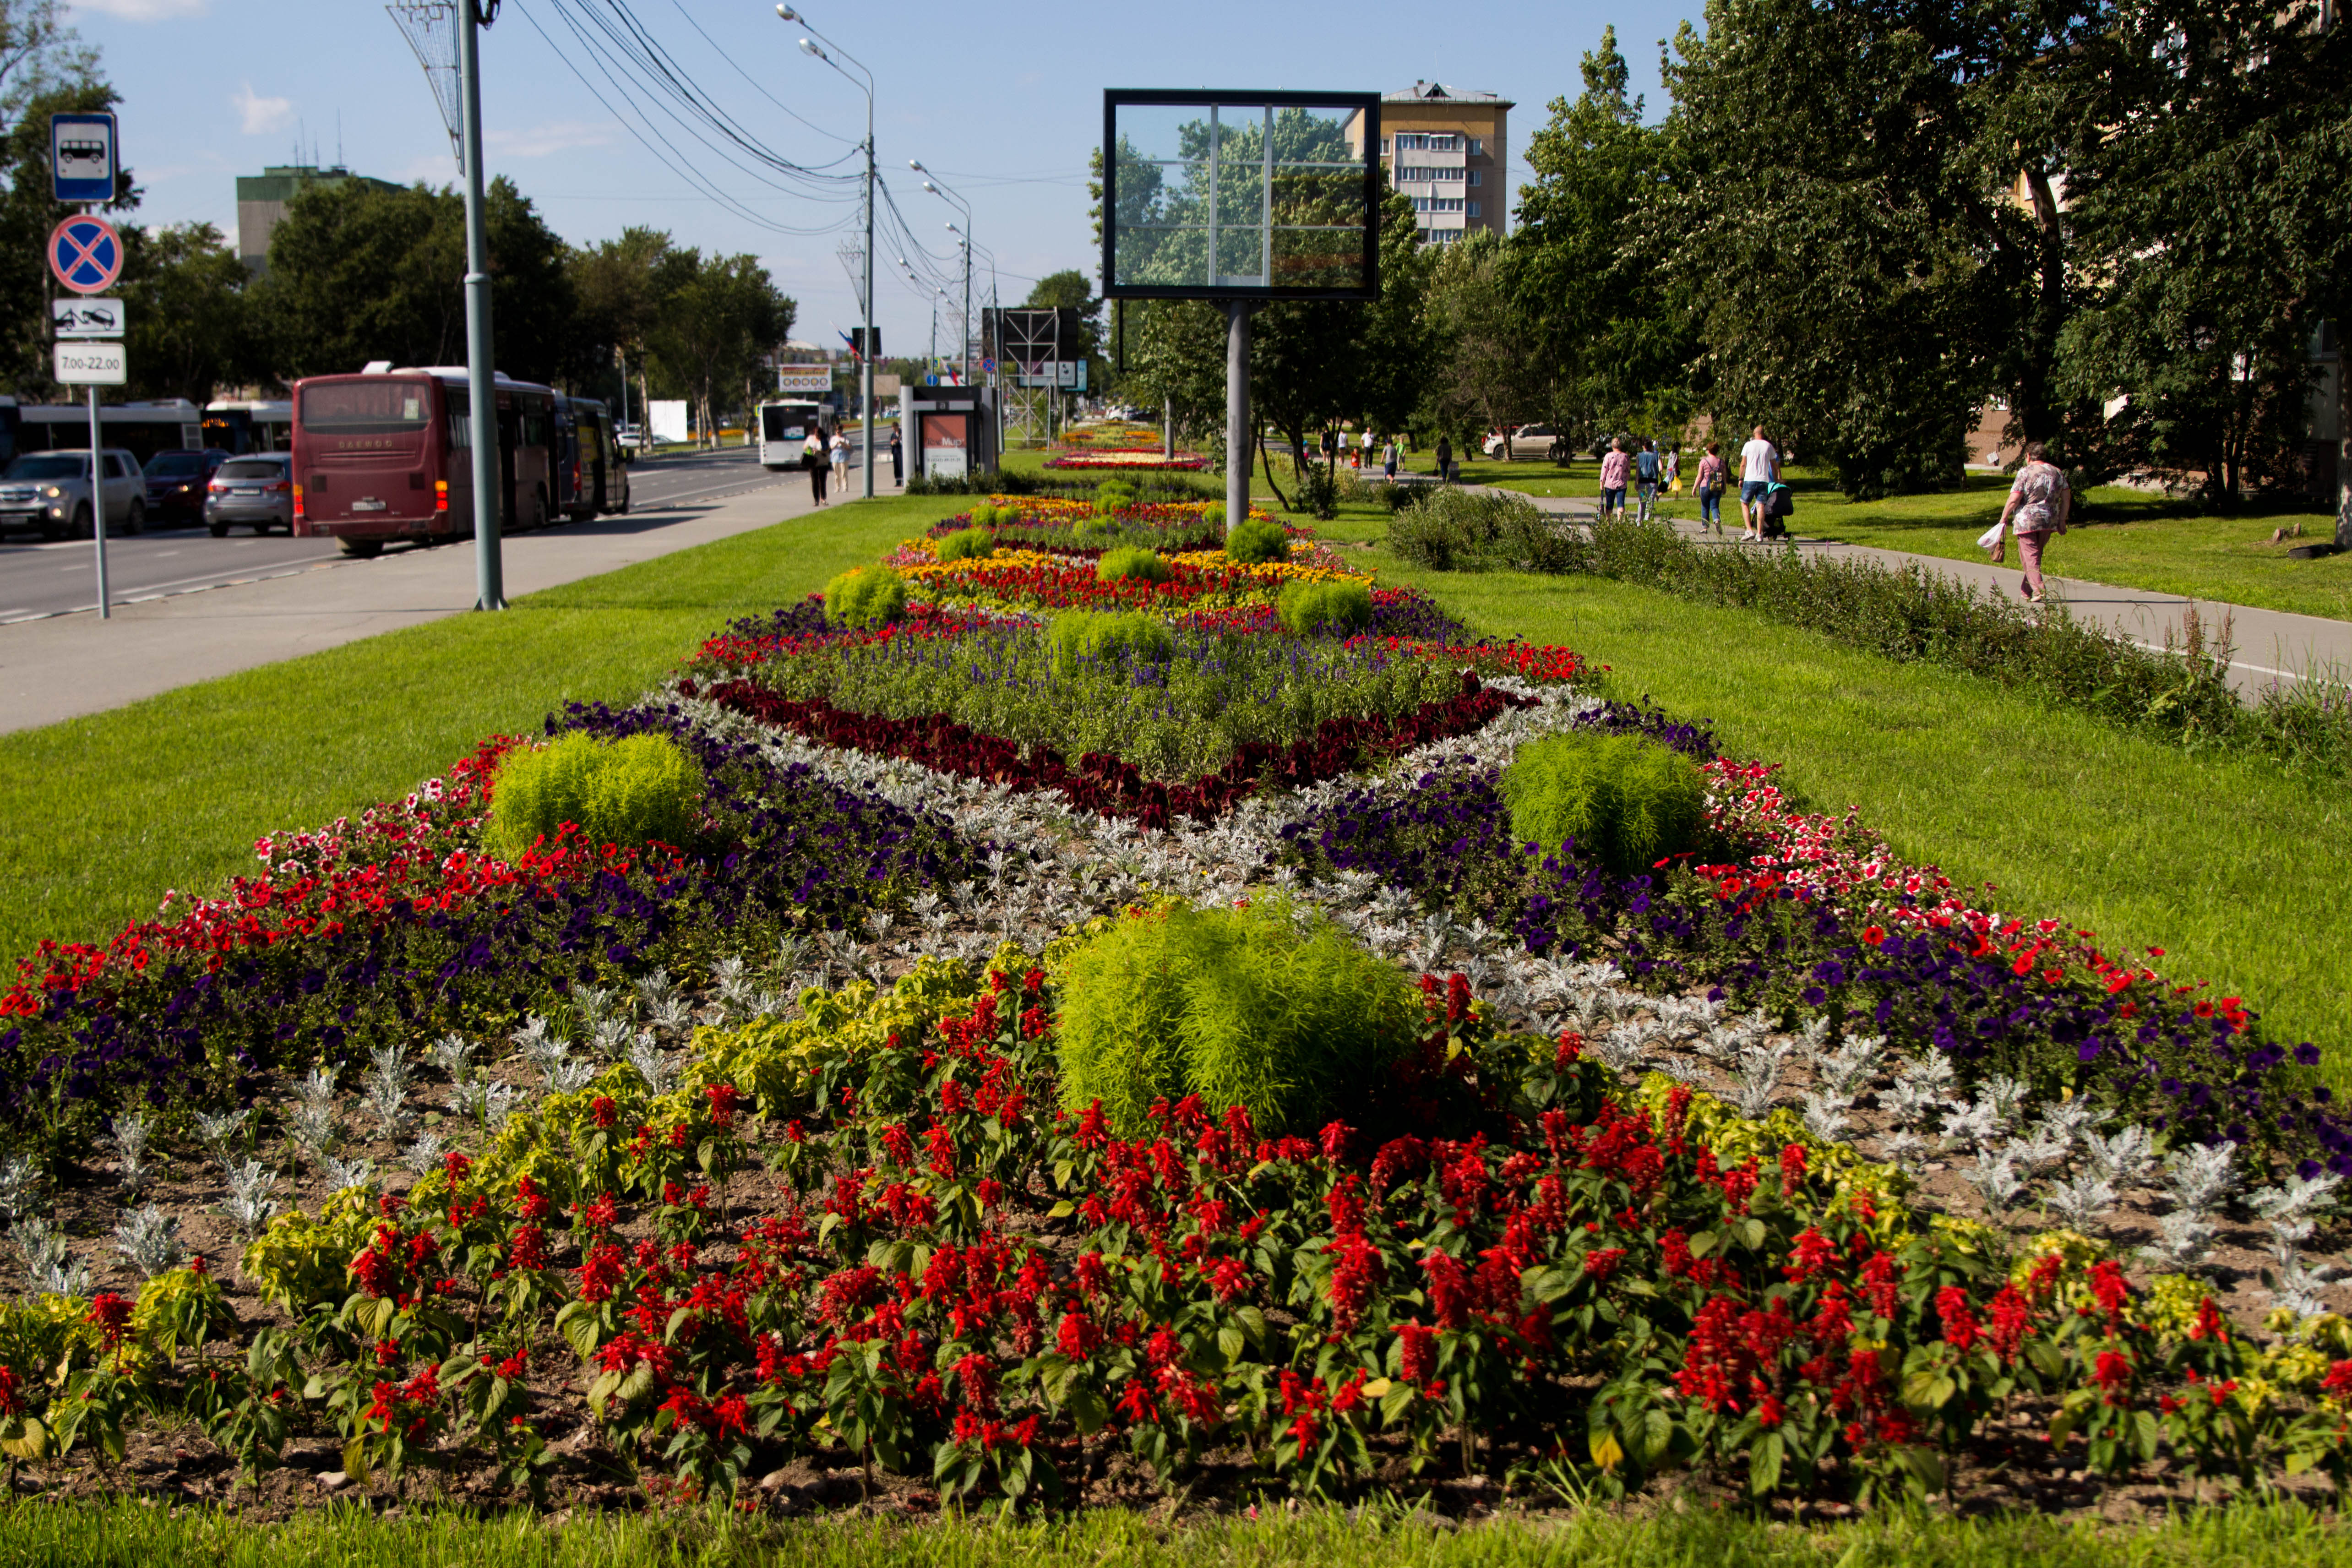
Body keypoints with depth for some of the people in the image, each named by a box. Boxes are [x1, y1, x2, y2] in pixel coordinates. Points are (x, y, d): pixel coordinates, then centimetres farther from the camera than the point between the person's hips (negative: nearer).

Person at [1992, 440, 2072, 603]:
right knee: (2036, 556, 16)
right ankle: (2027, 591, 23)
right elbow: (2066, 498, 9)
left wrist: (2004, 519, -3)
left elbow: (2014, 499, -13)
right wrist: (2061, 521, 15)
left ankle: (2038, 590, -16)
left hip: (2027, 521, -6)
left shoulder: (2025, 473, -7)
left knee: (2029, 557, -3)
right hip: (2049, 522, 6)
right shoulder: (2057, 472, 9)